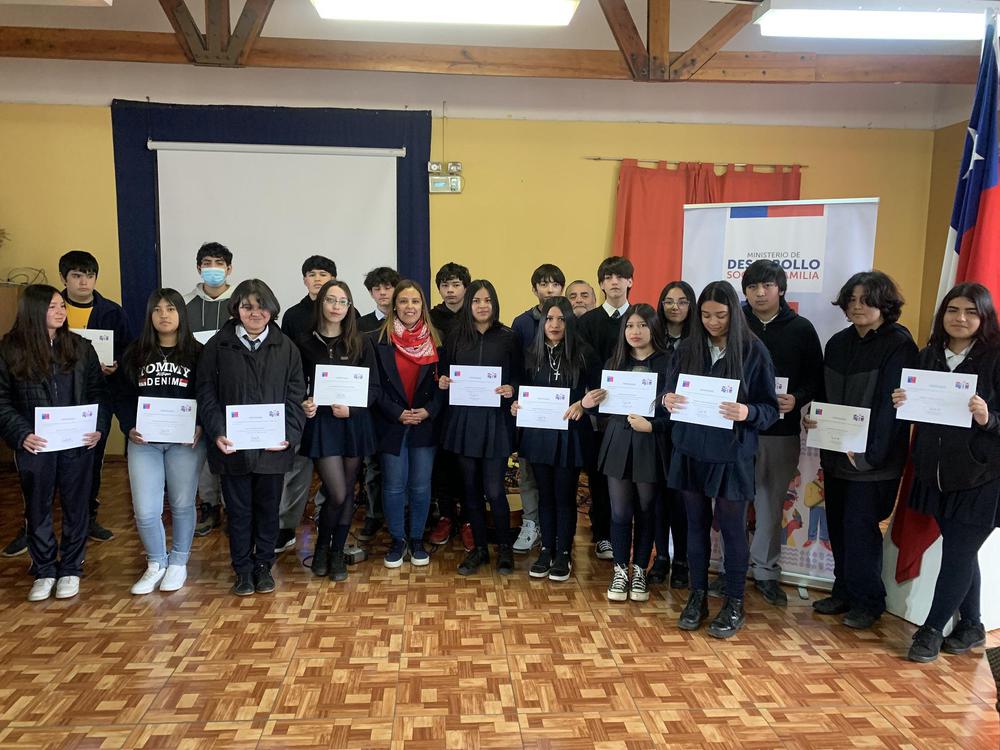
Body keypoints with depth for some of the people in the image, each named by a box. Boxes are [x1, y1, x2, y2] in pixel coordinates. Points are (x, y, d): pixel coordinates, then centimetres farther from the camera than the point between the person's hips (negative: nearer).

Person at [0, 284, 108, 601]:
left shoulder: (80, 347, 3)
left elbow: (98, 391, 5)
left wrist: (99, 427, -7)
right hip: (35, 445, -1)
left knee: (76, 507, 9)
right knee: (37, 509, 10)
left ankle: (70, 569, 23)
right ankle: (44, 571, 24)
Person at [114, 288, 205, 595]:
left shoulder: (197, 354, 1)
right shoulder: (134, 354, 8)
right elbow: (121, 396, 8)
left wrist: (200, 426, -15)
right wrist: (129, 428, -7)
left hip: (185, 441, -2)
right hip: (144, 441, 2)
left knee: (182, 504, 8)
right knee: (145, 510, -1)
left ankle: (178, 563, 26)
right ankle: (156, 563, 22)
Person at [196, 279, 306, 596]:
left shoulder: (286, 348, 4)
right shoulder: (217, 347, 2)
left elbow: (295, 397, 1)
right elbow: (207, 395, 0)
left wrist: (289, 434, -11)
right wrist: (217, 433, -13)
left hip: (272, 447, 1)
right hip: (233, 447, 0)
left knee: (268, 508, 11)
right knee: (238, 510, 9)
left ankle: (263, 566, 27)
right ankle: (243, 570, 23)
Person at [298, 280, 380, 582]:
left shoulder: (361, 342, 1)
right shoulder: (306, 343, 1)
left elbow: (374, 387, 1)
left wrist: (352, 408, -14)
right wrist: (303, 404, -13)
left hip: (354, 424, 2)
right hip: (321, 423, -1)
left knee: (348, 492, 9)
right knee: (337, 494, -8)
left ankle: (338, 554, 26)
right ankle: (321, 548, 19)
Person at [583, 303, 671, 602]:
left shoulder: (667, 363, -4)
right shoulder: (614, 362, 9)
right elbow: (603, 404, 11)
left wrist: (651, 426, -20)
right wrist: (587, 403, -9)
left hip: (651, 445, -2)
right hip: (618, 442, 2)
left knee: (645, 511, 9)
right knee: (620, 512, 4)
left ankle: (640, 571, 25)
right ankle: (620, 570, 20)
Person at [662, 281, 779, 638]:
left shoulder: (753, 351, -7)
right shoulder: (688, 347, 3)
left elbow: (770, 408, -5)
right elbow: (670, 392, 9)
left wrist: (748, 413, -26)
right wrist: (668, 400, -14)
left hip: (731, 454, -3)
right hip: (690, 450, 3)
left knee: (732, 528, 6)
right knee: (696, 524, 12)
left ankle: (734, 604, 22)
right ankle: (698, 596, 27)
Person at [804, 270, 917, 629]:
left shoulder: (899, 345, -10)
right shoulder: (838, 343, 10)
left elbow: (890, 405, -15)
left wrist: (869, 452, -20)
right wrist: (813, 417, -4)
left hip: (872, 457, -6)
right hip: (835, 452, 6)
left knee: (860, 527, -1)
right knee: (838, 525, 12)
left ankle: (868, 602, 16)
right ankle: (844, 592, 28)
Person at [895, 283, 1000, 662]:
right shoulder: (928, 355, 5)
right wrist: (901, 402, -8)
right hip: (935, 473, 5)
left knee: (957, 556, 2)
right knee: (962, 554, 17)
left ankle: (931, 630, 17)